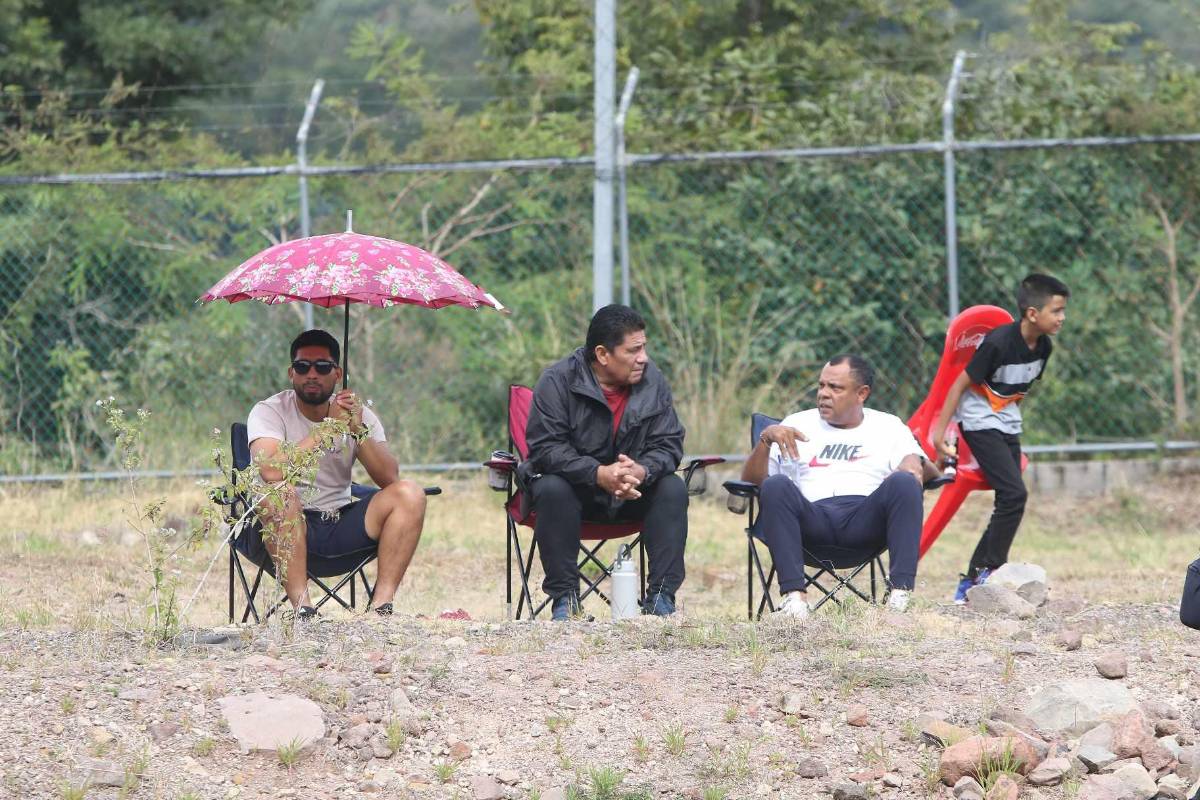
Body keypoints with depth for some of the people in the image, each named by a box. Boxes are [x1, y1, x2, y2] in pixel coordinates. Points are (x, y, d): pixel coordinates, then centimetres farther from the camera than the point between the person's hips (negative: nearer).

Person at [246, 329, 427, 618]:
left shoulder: (360, 414, 6)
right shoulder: (268, 412, -5)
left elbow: (389, 479, -6)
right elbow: (272, 471, -26)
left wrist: (359, 430, -20)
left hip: (341, 523, 4)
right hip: (289, 529, -4)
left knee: (410, 494, -16)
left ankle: (382, 605, -26)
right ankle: (302, 608, -38)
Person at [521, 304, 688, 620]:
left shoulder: (652, 381, -5)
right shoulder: (558, 381, -16)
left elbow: (668, 444, -7)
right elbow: (545, 449, -22)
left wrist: (641, 471, -31)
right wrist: (599, 474, -36)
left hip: (633, 492, 3)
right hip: (574, 487, -3)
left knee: (673, 489, -23)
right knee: (552, 490, -34)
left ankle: (660, 597, -23)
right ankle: (564, 598, -28)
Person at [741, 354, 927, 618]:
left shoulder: (888, 426, 24)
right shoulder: (796, 424, 24)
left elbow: (915, 464, 7)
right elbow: (751, 480, 17)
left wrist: (913, 467, -18)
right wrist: (766, 439, -3)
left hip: (865, 526, 0)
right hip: (813, 522, 0)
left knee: (904, 483, -29)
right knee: (776, 486, -30)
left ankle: (900, 596, -39)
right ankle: (794, 596, -40)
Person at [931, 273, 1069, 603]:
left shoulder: (1042, 347, -2)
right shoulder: (999, 343, -24)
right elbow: (961, 383, -18)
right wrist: (940, 431, -17)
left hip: (1008, 427, 8)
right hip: (980, 423, -8)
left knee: (1008, 505, 5)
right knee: (1014, 494, -19)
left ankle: (970, 584, 11)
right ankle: (991, 572, -9)